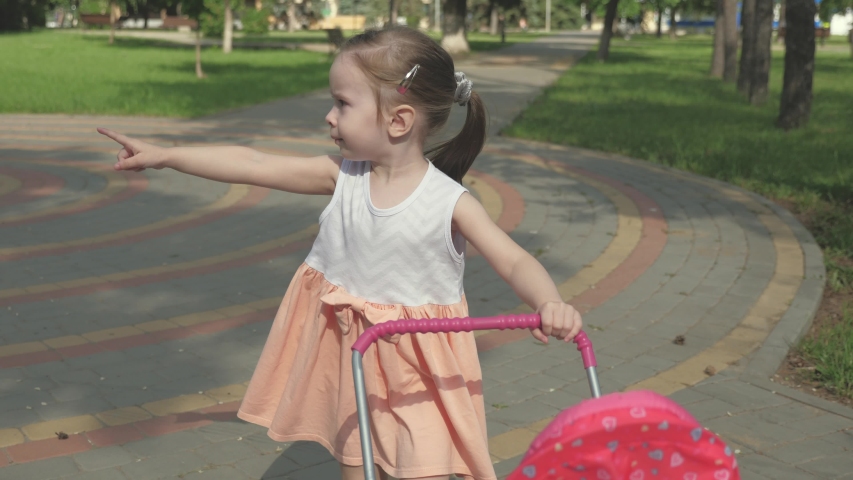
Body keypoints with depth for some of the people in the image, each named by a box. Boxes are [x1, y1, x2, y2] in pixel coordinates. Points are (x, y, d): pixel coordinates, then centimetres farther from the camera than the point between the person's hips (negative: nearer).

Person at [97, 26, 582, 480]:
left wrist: (551, 303, -39)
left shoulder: (450, 202, -16)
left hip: (420, 373, -4)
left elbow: (516, 261, -18)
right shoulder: (342, 175, -6)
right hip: (349, 361, 4)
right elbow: (253, 164, -5)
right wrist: (164, 155, -5)